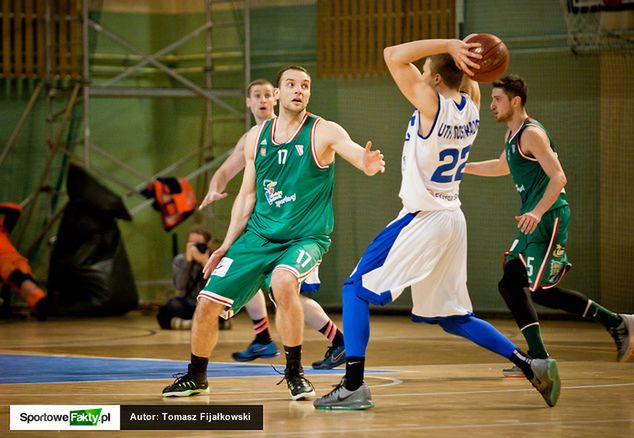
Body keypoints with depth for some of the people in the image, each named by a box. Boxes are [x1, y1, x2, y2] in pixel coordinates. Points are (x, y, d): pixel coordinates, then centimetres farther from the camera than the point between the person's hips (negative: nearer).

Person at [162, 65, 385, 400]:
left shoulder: (323, 132, -9)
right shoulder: (256, 137, 5)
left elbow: (354, 151, -28)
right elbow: (247, 196, 13)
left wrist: (368, 163, -52)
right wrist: (226, 247, 9)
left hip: (305, 237, -5)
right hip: (258, 234, 5)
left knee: (283, 282, -36)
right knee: (207, 304, -2)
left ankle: (295, 372, -18)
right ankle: (196, 377, 25)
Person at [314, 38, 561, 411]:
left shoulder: (431, 104, -16)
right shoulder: (471, 105, 4)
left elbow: (394, 55, -18)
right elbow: (467, 79, 26)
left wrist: (449, 45, -19)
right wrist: (458, 52, 3)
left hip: (422, 220, -8)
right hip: (454, 222, 8)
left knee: (357, 289, 1)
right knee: (453, 317, 16)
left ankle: (354, 386, -7)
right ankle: (531, 366, 7)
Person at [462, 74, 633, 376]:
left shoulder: (531, 133, -14)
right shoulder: (512, 135, 17)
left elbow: (558, 177, -22)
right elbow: (503, 166, 39)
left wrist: (538, 212, -34)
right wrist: (464, 167, 34)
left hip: (550, 217, -10)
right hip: (533, 220, 10)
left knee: (542, 292, -13)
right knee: (509, 284, 5)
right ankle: (538, 357, 6)